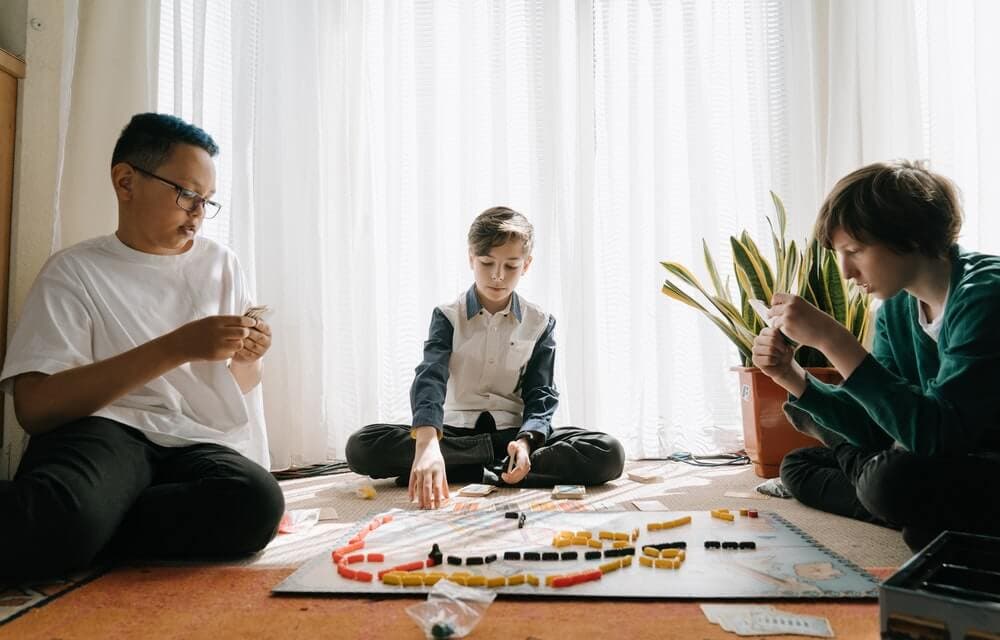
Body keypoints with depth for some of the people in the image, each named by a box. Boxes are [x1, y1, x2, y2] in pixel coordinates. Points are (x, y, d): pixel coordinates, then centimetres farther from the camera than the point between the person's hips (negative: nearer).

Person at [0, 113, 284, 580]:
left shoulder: (222, 265, 15)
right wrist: (175, 348, -18)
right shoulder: (75, 271, 3)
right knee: (60, 515, -42)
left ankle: (64, 537, -13)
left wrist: (245, 360, -3)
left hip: (196, 445, 6)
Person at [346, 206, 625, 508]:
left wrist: (526, 440, -25)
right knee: (362, 446, -26)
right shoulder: (447, 317, -4)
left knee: (608, 454, -25)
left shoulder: (540, 324, 1)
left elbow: (540, 394, -2)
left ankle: (480, 474, -25)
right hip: (456, 433, 0)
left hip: (515, 432, 1)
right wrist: (427, 443, -41)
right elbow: (430, 378, -20)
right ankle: (497, 466, -26)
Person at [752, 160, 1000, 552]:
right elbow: (878, 431, 1)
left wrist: (833, 340, -34)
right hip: (941, 465, 8)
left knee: (891, 480, -34)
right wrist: (792, 377, -13)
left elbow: (937, 434, -33)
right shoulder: (895, 311, 0)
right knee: (797, 467, 8)